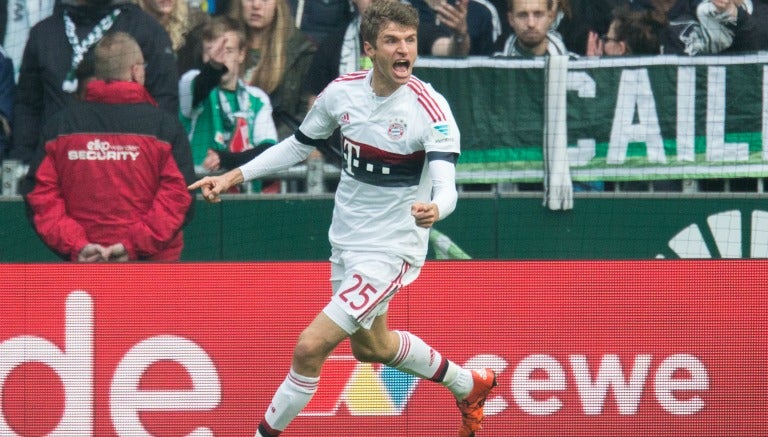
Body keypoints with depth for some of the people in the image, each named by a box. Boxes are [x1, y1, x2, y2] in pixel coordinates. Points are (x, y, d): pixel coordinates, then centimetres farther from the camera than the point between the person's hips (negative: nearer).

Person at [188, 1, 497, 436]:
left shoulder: (430, 109, -22)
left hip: (392, 250, -7)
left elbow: (447, 188, -33)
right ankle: (469, 386, 50)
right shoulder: (342, 92, -6)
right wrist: (236, 175, 5)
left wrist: (434, 210, -56)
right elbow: (299, 144, 12)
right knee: (371, 346, 28)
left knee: (310, 347, -16)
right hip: (346, 242, 7)